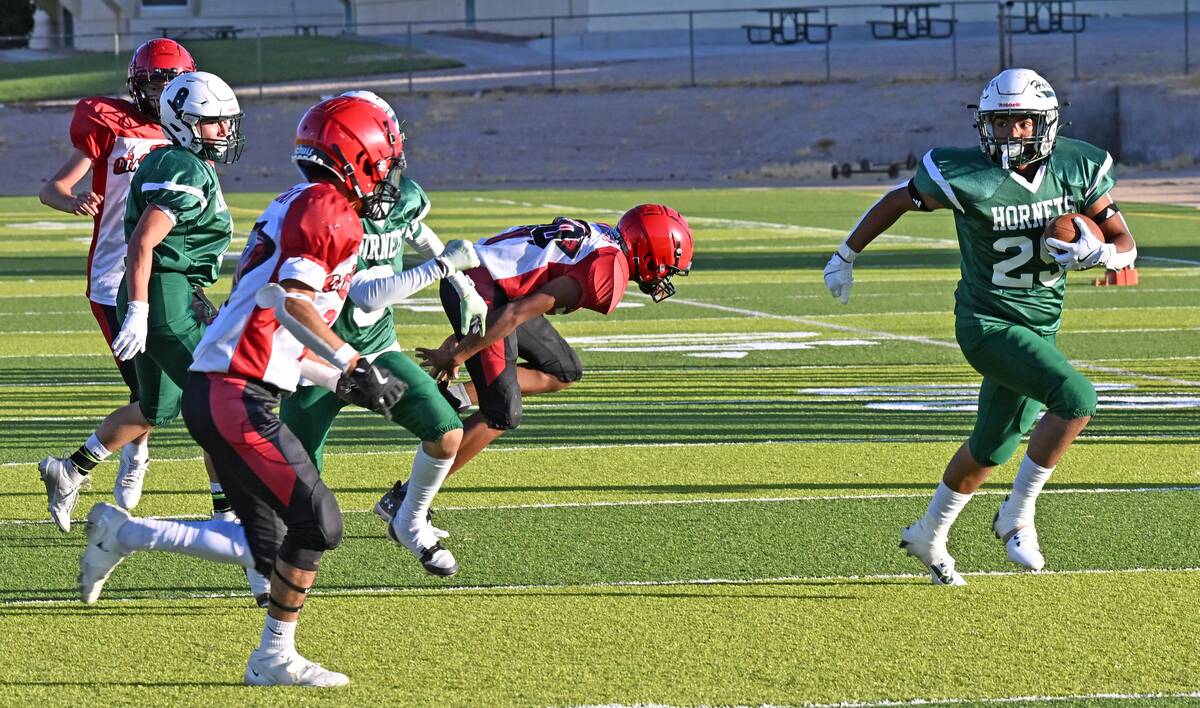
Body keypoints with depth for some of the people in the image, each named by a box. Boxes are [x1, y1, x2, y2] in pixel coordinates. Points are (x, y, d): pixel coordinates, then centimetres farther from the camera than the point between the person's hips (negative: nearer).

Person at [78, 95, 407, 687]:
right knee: (318, 523, -8)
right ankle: (276, 658, 0)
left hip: (214, 389, 10)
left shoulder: (297, 209, 20)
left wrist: (344, 379, 23)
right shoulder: (328, 210, -10)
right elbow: (292, 301, -22)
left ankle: (122, 534, 18)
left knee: (264, 548, 11)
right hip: (237, 397, -10)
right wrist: (354, 365, -22)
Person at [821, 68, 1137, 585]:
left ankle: (929, 537, 42)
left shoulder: (1078, 168, -7)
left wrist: (1097, 253, -24)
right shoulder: (967, 178, -19)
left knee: (992, 449, 18)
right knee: (1076, 399, -25)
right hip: (987, 323, -6)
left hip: (1040, 325, 6)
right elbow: (899, 199, -1)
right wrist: (846, 255, 7)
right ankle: (1017, 517, -10)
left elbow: (1126, 245, 0)